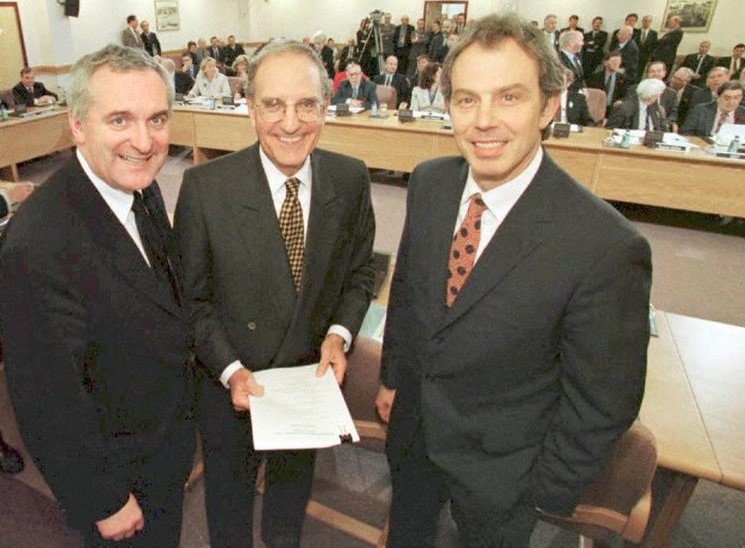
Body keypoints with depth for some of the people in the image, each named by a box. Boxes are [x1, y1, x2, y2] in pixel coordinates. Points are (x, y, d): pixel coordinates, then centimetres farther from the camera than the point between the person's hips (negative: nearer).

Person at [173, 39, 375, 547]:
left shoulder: (351, 179, -15)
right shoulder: (204, 186, -22)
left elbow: (360, 270, -1)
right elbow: (191, 296, -12)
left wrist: (339, 333, -16)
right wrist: (230, 369, -20)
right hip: (229, 380, -2)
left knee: (294, 482, 31)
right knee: (229, 491, 27)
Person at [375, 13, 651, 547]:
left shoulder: (607, 246, -30)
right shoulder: (428, 183, -12)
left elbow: (602, 402, -19)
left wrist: (548, 493, -9)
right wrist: (392, 377, 9)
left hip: (500, 464, -4)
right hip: (412, 424, 5)